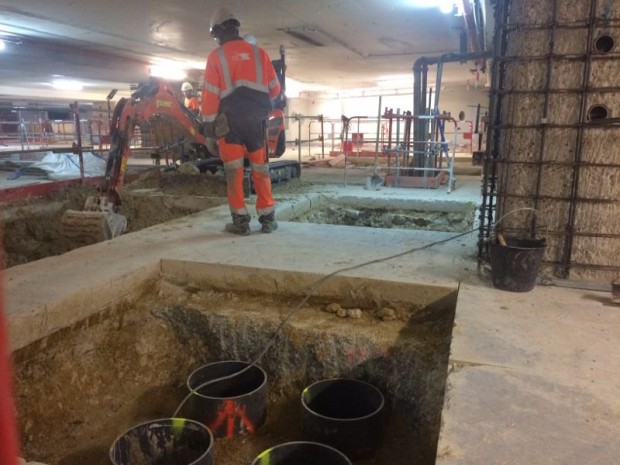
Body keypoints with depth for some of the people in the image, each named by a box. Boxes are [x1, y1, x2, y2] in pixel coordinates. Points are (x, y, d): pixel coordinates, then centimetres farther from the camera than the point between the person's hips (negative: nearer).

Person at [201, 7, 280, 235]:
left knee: (234, 170, 1)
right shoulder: (259, 52, 9)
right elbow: (275, 88, 11)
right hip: (257, 118, 3)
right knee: (260, 168, 8)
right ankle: (268, 218, 7)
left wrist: (208, 122, 2)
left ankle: (240, 221, -1)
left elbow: (210, 94, -3)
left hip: (230, 119, -2)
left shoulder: (216, 57, 2)